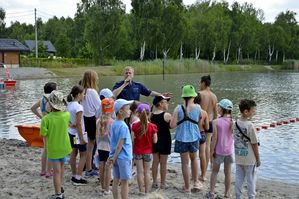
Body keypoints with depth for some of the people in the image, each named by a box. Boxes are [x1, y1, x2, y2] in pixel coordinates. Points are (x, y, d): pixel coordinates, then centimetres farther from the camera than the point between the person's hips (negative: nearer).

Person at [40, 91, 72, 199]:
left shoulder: (46, 119, -23)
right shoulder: (66, 115, -15)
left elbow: (43, 134, -15)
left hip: (53, 148, -3)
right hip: (64, 147, 3)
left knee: (57, 171, 7)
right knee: (61, 166, 25)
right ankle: (60, 188, 39)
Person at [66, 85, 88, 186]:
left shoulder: (69, 105, 3)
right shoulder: (78, 107, -22)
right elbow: (78, 124, -22)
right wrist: (81, 138, -18)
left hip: (71, 133, 8)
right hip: (78, 134, -8)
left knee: (73, 154, 15)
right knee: (83, 155, 4)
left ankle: (74, 176, 24)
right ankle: (78, 178, 6)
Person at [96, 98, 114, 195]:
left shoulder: (99, 121, -1)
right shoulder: (112, 122, -15)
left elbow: (97, 135, 5)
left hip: (101, 147, 5)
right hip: (110, 148, -5)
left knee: (102, 167, 13)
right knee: (108, 168, 3)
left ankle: (103, 187, 26)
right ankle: (107, 190, 10)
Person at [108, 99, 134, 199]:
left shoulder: (113, 124, 6)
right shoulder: (123, 126, -19)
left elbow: (113, 142, 10)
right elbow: (120, 145, -20)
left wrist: (113, 157, 13)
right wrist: (114, 158, -14)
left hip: (116, 157, 8)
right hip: (124, 157, -8)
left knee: (116, 181, 13)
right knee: (125, 182, 2)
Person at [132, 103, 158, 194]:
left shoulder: (135, 126, -13)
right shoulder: (152, 126, -12)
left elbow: (132, 139, -12)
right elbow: (155, 141, -9)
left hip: (137, 151, 0)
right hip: (148, 152, 1)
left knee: (140, 172, 8)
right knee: (147, 172, 12)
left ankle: (142, 191, 13)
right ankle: (147, 191, 17)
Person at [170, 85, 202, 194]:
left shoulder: (178, 109, -13)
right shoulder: (198, 107, -9)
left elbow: (172, 125, -14)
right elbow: (199, 121, 3)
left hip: (182, 138, -1)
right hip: (194, 137, 1)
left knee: (185, 162, 10)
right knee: (194, 159, 26)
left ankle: (187, 187, 20)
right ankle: (196, 182, 30)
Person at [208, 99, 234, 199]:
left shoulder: (216, 122, -16)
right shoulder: (232, 121, -7)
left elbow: (214, 138, -14)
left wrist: (212, 150, -5)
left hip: (219, 150, -2)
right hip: (229, 150, 2)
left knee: (215, 171, 15)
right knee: (227, 172, 14)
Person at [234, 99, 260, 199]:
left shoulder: (236, 123, -2)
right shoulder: (250, 125, -21)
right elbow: (254, 144, -15)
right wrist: (258, 159, -5)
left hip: (238, 157, 6)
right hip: (249, 159, -6)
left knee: (239, 179, 15)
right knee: (251, 179, 10)